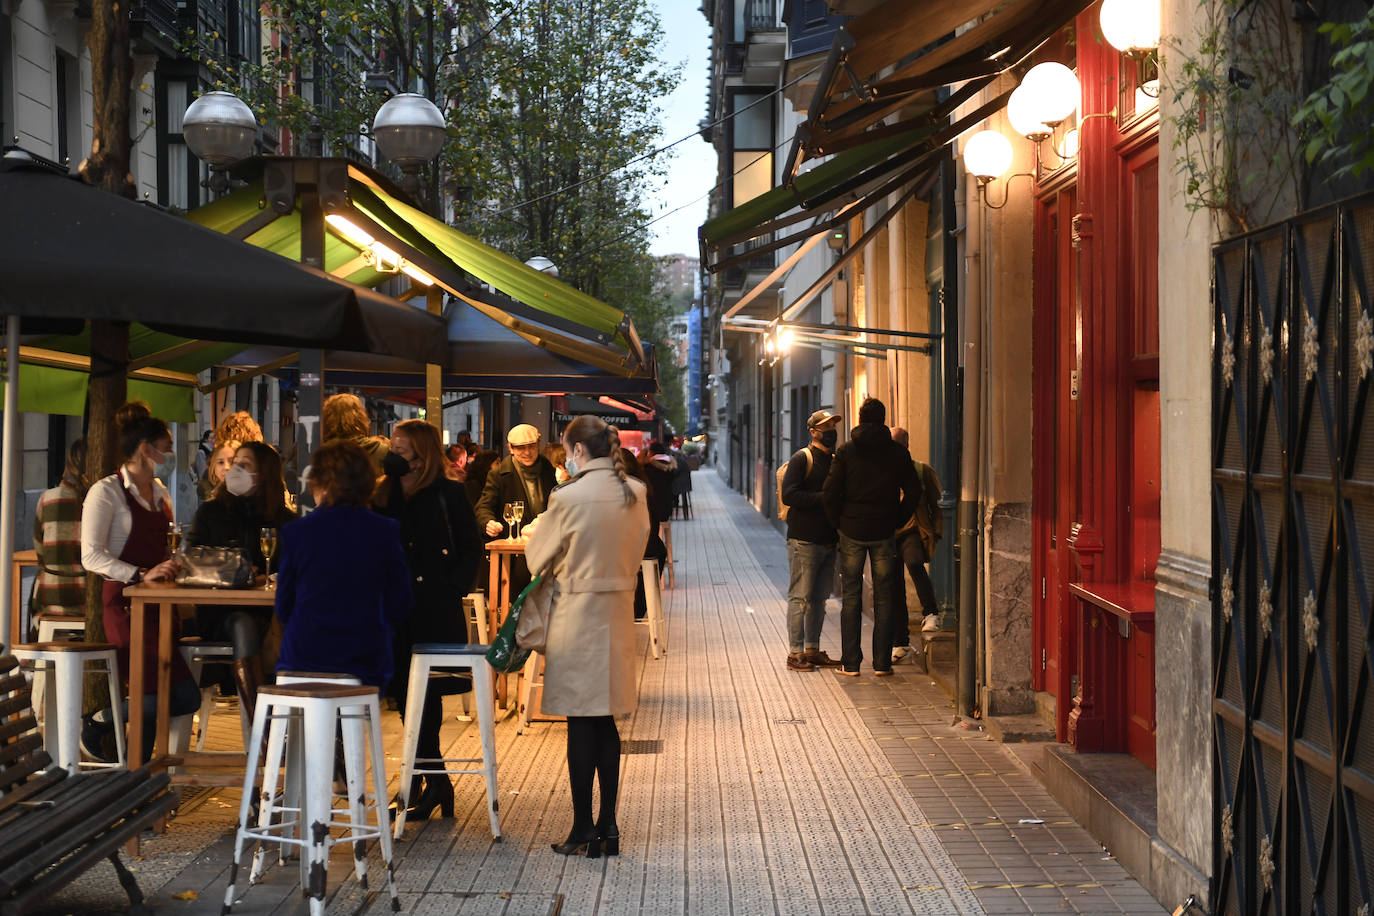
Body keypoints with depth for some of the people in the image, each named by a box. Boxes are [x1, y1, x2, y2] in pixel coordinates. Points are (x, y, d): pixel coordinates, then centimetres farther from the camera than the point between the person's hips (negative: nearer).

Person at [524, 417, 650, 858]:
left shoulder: (569, 498, -16)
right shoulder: (636, 494, 2)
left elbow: (538, 557, -4)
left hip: (578, 613, -6)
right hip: (619, 611, 6)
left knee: (581, 723, 1)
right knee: (605, 722, 13)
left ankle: (584, 830, 7)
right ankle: (608, 825, 17)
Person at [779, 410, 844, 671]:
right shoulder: (801, 459, -6)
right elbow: (789, 495, -17)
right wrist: (823, 499, -21)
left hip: (829, 539, 7)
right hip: (804, 540, -7)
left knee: (819, 598, 11)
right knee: (800, 597, -5)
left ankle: (812, 650, 18)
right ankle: (795, 652, -1)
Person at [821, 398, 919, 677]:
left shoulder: (845, 451, -2)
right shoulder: (898, 453, 1)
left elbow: (829, 493, -7)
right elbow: (911, 493, 2)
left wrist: (838, 523, 5)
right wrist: (896, 522, 10)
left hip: (852, 531, -1)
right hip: (884, 533, 1)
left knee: (851, 598, 5)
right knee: (884, 598, 6)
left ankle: (850, 662, 4)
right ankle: (882, 663, 6)